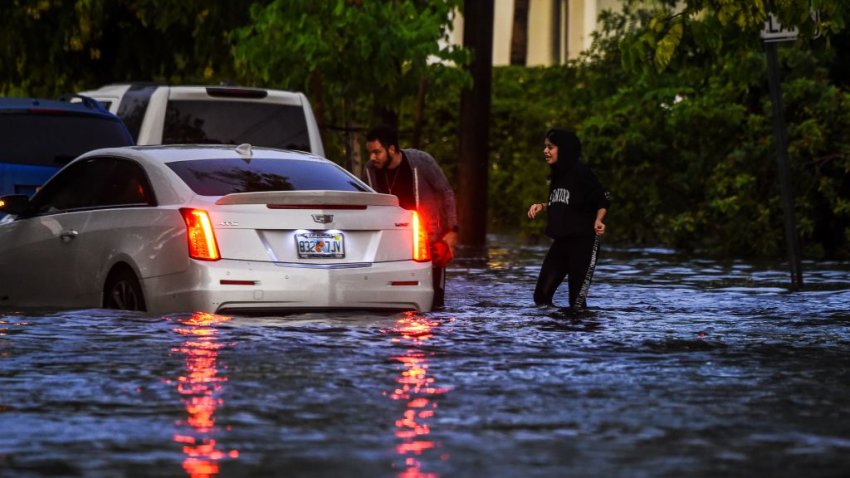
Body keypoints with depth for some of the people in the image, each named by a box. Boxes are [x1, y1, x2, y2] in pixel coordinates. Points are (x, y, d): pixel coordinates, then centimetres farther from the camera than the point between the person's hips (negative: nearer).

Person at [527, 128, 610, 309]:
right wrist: (542, 206, 7)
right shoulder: (557, 175, 12)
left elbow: (603, 200, -10)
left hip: (583, 241, -8)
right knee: (541, 294, 4)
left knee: (577, 299, -7)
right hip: (561, 241, 8)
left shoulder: (581, 172, -12)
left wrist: (598, 221, -26)